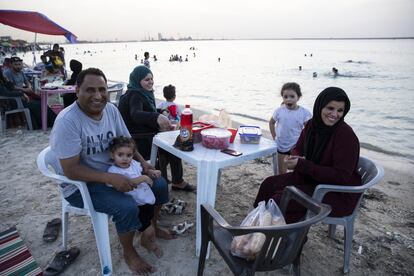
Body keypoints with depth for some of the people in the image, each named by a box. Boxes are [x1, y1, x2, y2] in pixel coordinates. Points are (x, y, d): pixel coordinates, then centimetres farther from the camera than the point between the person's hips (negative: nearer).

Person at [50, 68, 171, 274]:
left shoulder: (111, 110, -4)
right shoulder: (68, 121, -25)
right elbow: (71, 170, -25)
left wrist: (143, 162, -10)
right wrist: (110, 178, -32)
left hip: (115, 172, 7)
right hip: (81, 184, -7)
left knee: (159, 185, 0)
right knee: (127, 207, -28)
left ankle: (148, 227, 23)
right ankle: (129, 253, 2)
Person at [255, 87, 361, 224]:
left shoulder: (346, 135, -23)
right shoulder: (312, 124, -1)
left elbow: (341, 176, -25)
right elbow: (298, 149, 12)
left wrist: (303, 165, -28)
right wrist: (296, 159, -14)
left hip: (340, 193, -8)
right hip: (312, 178, 8)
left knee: (282, 199, -21)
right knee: (269, 184, -2)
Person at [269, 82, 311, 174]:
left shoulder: (304, 112, -13)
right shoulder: (279, 111, -9)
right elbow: (271, 122, 7)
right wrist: (274, 137, 3)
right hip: (281, 146, 1)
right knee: (281, 172, 16)